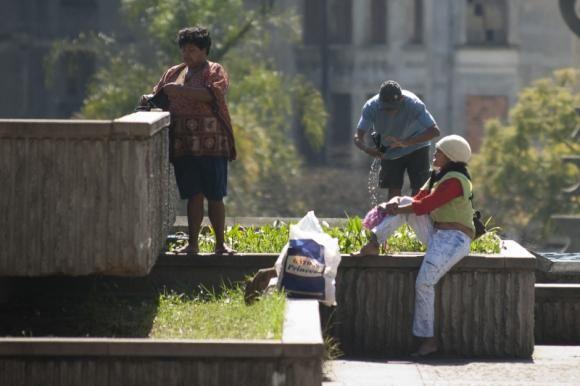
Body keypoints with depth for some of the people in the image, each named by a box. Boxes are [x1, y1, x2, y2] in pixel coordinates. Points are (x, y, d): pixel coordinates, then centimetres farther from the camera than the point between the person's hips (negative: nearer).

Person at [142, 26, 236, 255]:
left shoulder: (215, 71, 3)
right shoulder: (174, 73, 19)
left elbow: (214, 93, -15)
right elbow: (159, 96, 24)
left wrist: (181, 91, -20)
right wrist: (149, 99, 0)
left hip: (212, 144, -4)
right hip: (184, 147, 4)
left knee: (215, 196, -2)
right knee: (194, 195, 2)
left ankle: (220, 244, 5)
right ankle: (192, 244, 5)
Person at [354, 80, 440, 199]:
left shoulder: (413, 104, -33)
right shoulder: (371, 107, -26)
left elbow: (434, 131, -40)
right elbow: (358, 137, -26)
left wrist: (406, 142, -53)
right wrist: (366, 149, -50)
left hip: (416, 147, -2)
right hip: (390, 152, 2)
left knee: (418, 190, -8)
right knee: (393, 191, 0)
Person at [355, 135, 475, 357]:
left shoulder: (454, 181, -16)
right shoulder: (438, 176, 17)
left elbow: (424, 206, -18)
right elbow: (418, 199, 13)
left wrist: (396, 210, -7)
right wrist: (396, 204, -6)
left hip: (454, 239, -10)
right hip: (435, 234, 10)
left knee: (424, 283, -25)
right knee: (405, 203, 1)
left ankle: (428, 339, -19)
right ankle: (374, 244, -8)